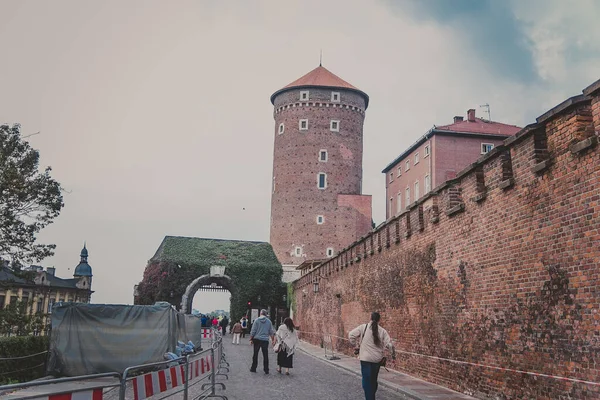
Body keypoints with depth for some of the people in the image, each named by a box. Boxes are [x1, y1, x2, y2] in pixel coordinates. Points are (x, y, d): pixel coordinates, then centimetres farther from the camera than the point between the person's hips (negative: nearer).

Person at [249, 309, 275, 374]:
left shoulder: (257, 320, -2)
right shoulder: (269, 321, 4)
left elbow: (253, 331, -4)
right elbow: (271, 332, 7)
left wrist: (251, 339, 2)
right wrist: (273, 339, 14)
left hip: (257, 339, -1)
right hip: (265, 340, 1)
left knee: (255, 354, 8)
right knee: (265, 355, 4)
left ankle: (253, 368, 12)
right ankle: (266, 370, 4)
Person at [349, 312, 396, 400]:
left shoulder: (363, 327, -5)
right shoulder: (382, 331, -2)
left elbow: (351, 335, -8)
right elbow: (389, 344, -8)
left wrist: (355, 345, 6)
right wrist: (393, 354, 8)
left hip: (365, 358, -3)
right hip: (377, 359, 3)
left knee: (367, 381, 1)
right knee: (373, 380, 20)